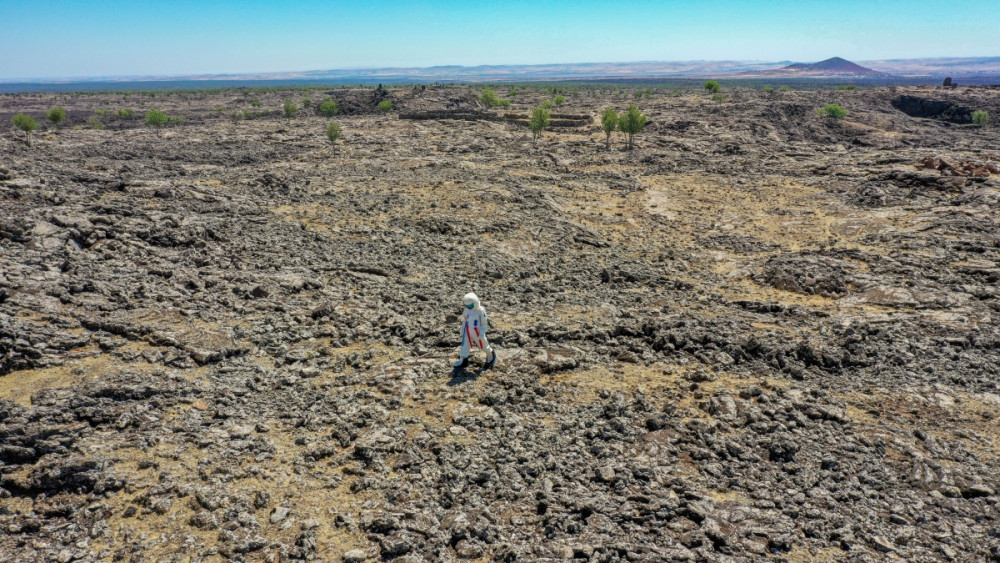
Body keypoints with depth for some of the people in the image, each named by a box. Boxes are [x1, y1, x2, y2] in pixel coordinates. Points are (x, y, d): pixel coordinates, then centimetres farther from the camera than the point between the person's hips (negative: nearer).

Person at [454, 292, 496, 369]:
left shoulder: (480, 310, -21)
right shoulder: (467, 309, -5)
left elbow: (484, 323, -14)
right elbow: (464, 320, 9)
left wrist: (482, 334, -15)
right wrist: (462, 330, 13)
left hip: (477, 331, -4)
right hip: (468, 331, 5)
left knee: (483, 344, 12)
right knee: (465, 345, 3)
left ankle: (491, 356, 37)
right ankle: (463, 361, 15)